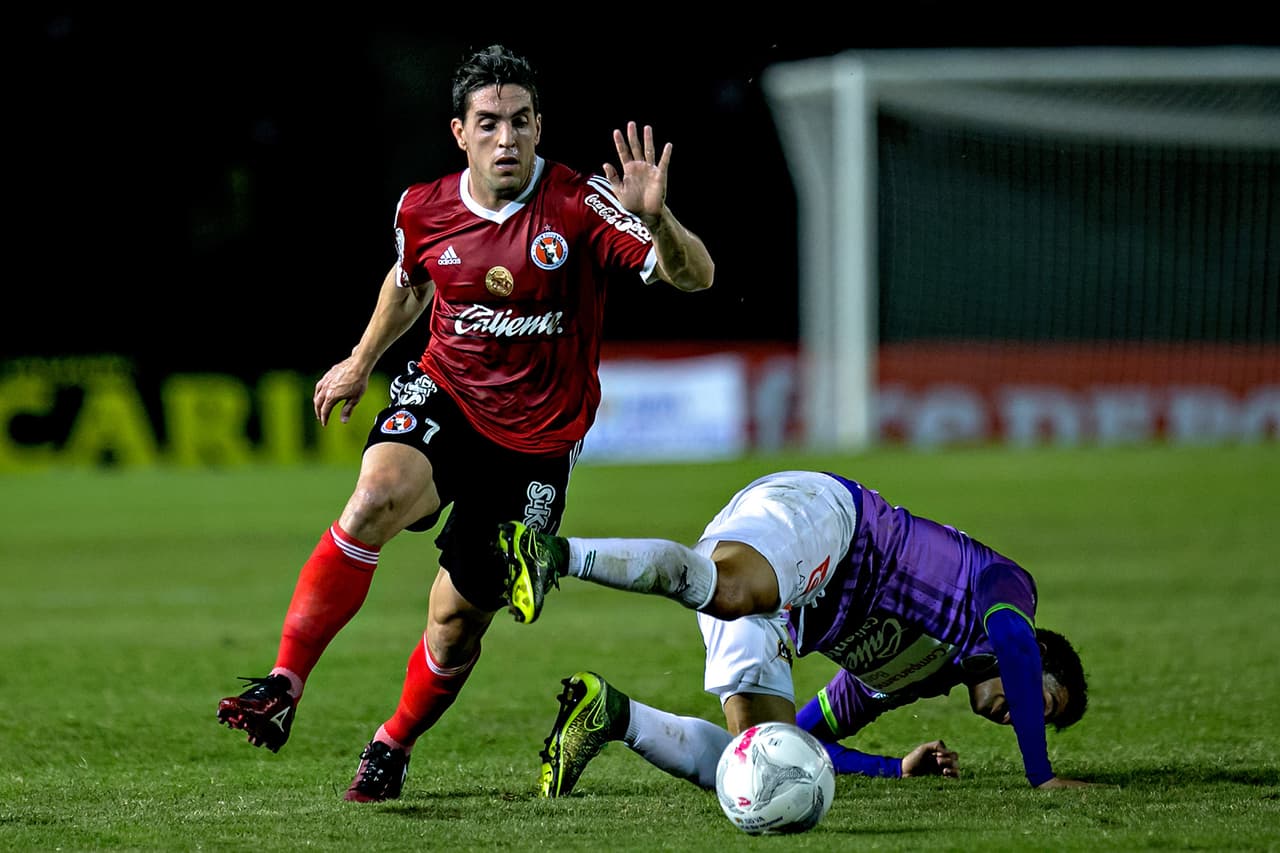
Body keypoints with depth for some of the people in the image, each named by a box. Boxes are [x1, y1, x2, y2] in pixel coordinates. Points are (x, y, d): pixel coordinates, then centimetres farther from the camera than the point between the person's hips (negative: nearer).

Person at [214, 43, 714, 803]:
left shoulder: (580, 206, -16)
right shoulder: (424, 212, -5)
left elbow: (695, 277, -23)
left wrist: (656, 221, -44)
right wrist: (363, 360, 32)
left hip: (538, 440, -1)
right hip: (444, 398, 1)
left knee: (459, 619, 4)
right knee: (377, 495, -31)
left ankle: (394, 746, 33)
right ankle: (284, 688, -31)